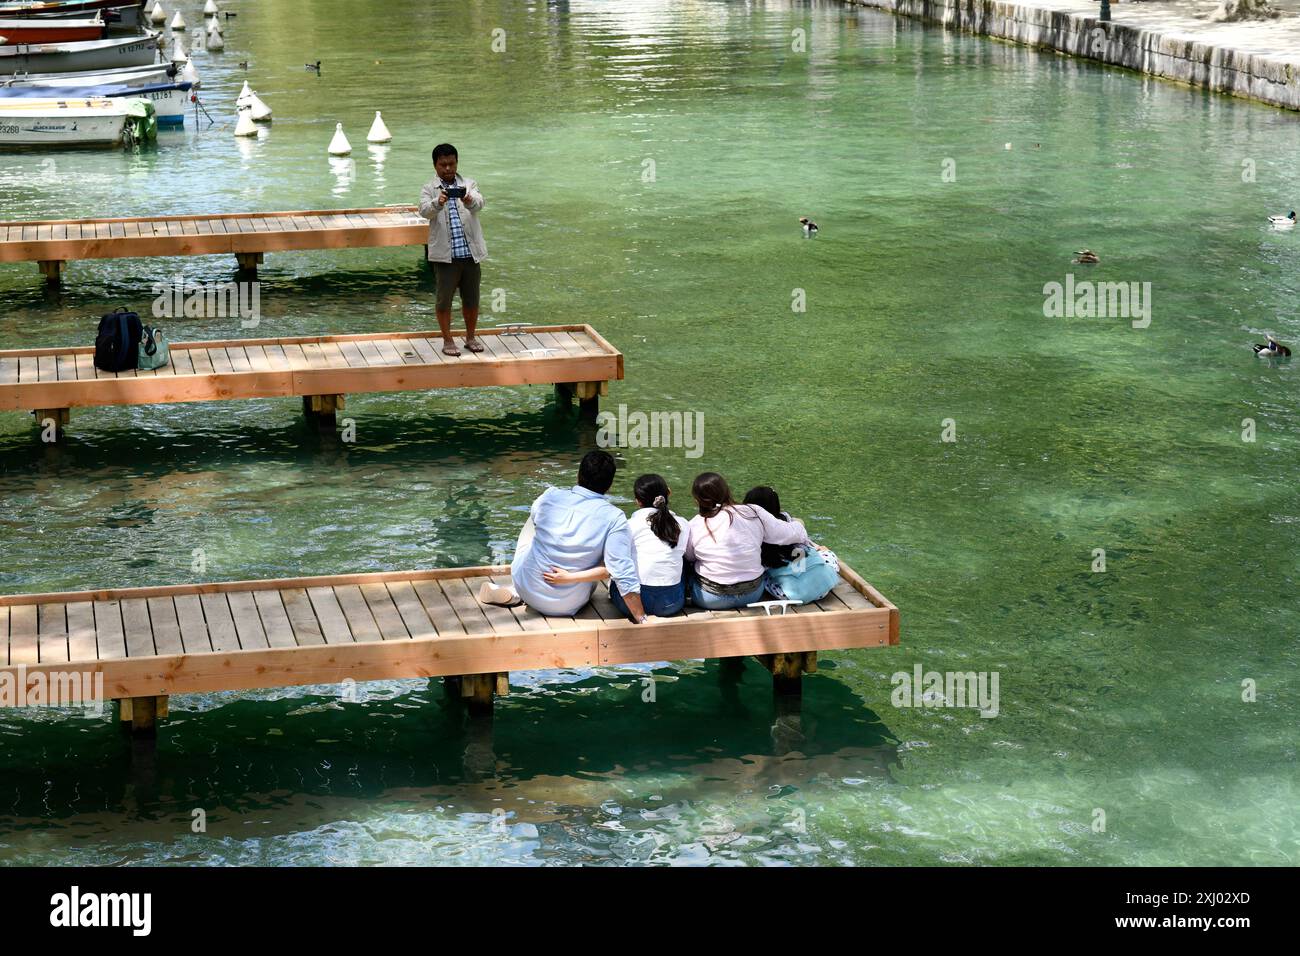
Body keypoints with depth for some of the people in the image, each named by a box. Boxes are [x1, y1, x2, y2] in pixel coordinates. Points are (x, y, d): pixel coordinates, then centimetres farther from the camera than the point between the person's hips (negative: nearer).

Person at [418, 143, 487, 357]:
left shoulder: (468, 185, 6)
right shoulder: (429, 189, 1)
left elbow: (479, 202, -14)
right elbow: (425, 211, -17)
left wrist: (469, 201, -38)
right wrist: (438, 202, -39)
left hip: (470, 252, 2)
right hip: (445, 254, -2)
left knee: (471, 298, 11)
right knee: (444, 298, 3)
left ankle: (470, 337, 26)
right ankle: (447, 340, 15)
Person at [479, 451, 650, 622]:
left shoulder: (550, 497, -10)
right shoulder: (614, 519, -19)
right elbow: (625, 575, -23)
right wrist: (641, 619, -15)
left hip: (526, 588, 2)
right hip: (568, 606, -2)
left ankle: (514, 594, 28)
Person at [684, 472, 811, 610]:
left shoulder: (694, 526, -14)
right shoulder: (753, 513, -11)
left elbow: (688, 556, 2)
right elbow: (788, 533, -3)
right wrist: (798, 526, 20)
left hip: (711, 600, 0)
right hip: (752, 596, 0)